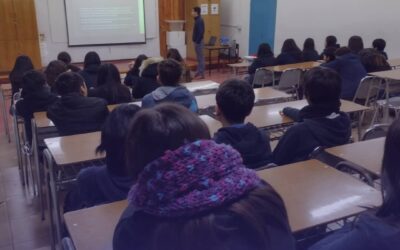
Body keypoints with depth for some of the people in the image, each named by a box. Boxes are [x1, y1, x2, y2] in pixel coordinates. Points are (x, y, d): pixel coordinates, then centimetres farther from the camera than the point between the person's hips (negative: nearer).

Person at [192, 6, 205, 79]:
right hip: (197, 41, 10)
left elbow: (201, 32, -23)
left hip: (199, 42, -10)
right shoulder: (197, 20, 13)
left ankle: (201, 74, -2)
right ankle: (199, 72, 20)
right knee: (199, 58, 14)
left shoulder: (199, 20, -17)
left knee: (200, 58, -5)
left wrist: (197, 42, -21)